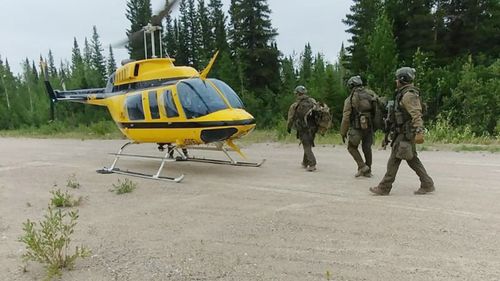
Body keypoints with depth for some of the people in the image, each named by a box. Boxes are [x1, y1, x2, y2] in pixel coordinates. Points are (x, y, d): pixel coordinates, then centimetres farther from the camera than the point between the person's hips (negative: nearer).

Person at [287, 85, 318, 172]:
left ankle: (312, 165, -9)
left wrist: (288, 128, 15)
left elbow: (290, 118, 0)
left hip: (303, 130, -4)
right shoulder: (313, 101, 3)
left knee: (307, 147, 2)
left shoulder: (295, 105, -7)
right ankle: (305, 163, 31)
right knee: (308, 146, 19)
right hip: (313, 128, 4)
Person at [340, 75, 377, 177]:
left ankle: (362, 167, 2)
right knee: (367, 148, 17)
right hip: (370, 126, 4)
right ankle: (368, 171, 23)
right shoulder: (371, 94, 6)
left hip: (357, 127, -4)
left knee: (352, 147, 14)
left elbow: (346, 117, -6)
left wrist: (343, 132, 0)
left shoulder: (350, 98, -5)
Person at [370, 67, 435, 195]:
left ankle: (384, 188, 3)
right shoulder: (405, 93, 17)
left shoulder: (408, 94, -16)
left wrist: (419, 132, -31)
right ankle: (427, 184, 18)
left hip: (405, 134, -10)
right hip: (406, 133, 10)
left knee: (394, 160, -4)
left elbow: (416, 114, -25)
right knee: (412, 160, 14)